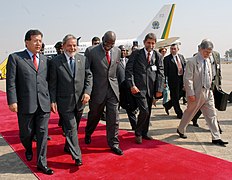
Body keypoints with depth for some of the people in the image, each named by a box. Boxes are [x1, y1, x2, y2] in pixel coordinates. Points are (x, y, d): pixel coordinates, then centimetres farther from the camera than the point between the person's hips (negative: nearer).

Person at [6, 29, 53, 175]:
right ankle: (28, 149, 45)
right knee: (26, 133, 13)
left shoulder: (45, 59, 11)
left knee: (43, 134, 5)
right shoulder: (15, 58, 1)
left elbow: (48, 81, 12)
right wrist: (12, 101, -11)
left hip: (44, 104, 3)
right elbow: (11, 82, -4)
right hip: (26, 104, -2)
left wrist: (52, 100, 8)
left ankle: (41, 163, 17)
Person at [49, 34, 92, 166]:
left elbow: (89, 76, 5)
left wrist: (87, 92, -8)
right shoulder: (56, 61, -5)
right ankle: (77, 156, 4)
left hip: (80, 100, 4)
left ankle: (68, 147, 41)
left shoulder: (83, 59, 4)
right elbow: (53, 84, -3)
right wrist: (53, 101, -7)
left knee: (74, 127, 18)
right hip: (65, 101, -3)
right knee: (71, 128, -2)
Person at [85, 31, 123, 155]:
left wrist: (114, 81, 14)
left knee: (113, 118, 2)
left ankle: (113, 143, 14)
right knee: (94, 115, 15)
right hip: (98, 89, -3)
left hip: (113, 89, 3)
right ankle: (88, 134, 43)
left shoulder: (117, 51, 5)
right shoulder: (92, 52, -9)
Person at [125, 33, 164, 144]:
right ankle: (138, 133, 9)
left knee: (148, 112, 11)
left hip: (151, 89, 4)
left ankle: (144, 133, 30)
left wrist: (159, 89, -2)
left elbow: (160, 74, 6)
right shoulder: (136, 54, 2)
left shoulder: (158, 56, 9)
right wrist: (132, 85, -13)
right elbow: (128, 70, -2)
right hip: (139, 88, -4)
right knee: (144, 111, -12)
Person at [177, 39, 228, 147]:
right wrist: (191, 94, -18)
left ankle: (216, 138, 10)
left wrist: (210, 88, 12)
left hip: (208, 92, 7)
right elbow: (188, 79, -16)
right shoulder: (192, 62, -13)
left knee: (212, 115, 5)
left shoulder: (208, 61, 10)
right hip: (197, 93, -6)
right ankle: (180, 130, 32)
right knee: (189, 113, 10)